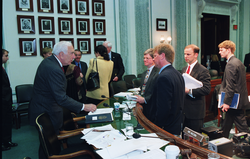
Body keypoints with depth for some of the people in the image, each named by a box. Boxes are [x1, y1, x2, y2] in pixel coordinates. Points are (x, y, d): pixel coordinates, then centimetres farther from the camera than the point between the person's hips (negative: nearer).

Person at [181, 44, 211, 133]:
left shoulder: (203, 71, -11)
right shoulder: (184, 69, 14)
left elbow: (206, 89, -20)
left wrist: (189, 91, -26)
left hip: (195, 112, -7)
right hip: (184, 110, 7)